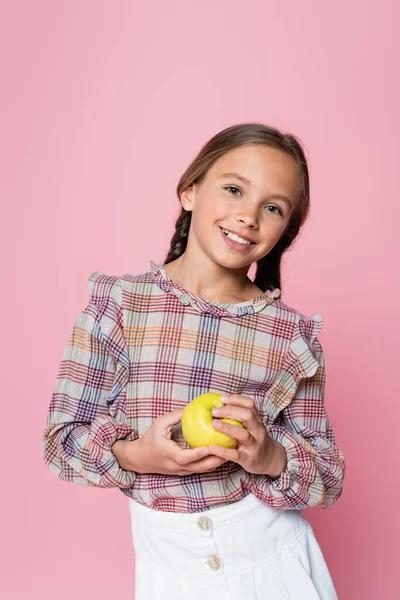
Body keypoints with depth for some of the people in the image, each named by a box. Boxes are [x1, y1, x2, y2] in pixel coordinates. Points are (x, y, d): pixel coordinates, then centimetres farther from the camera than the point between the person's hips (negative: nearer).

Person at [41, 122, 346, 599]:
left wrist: (272, 457, -21)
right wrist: (133, 455, -23)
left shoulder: (294, 335, -7)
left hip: (275, 559, 1)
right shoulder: (117, 304, -10)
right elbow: (61, 438, -5)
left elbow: (329, 476, -2)